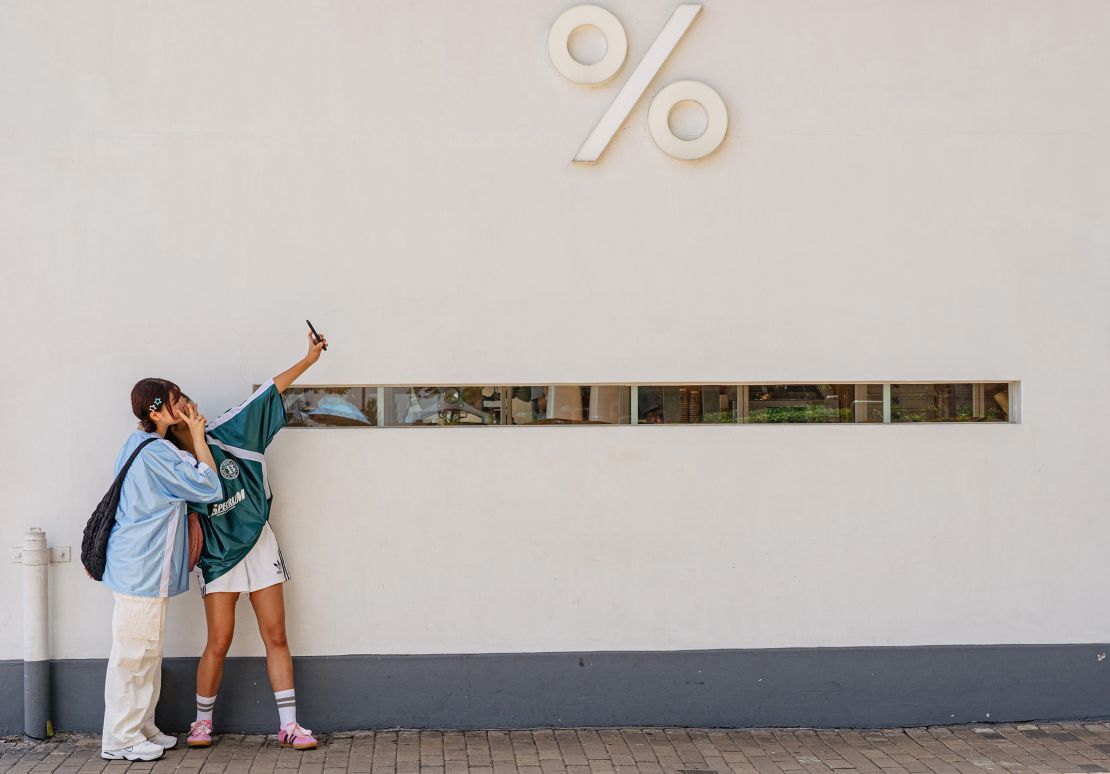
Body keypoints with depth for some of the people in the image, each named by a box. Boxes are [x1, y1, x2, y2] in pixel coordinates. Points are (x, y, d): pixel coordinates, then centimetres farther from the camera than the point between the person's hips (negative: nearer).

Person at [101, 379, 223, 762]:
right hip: (142, 568, -11)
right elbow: (208, 486, -18)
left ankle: (141, 728, 26)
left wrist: (189, 432, 11)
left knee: (146, 650, 17)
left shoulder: (139, 444, 12)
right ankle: (120, 738, 6)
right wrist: (197, 436, -11)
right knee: (135, 651, -2)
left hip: (139, 567, 11)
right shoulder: (156, 453, -20)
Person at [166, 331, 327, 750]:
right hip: (219, 556, -3)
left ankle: (288, 725, 7)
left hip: (259, 546, 3)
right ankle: (202, 722, 17)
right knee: (219, 642, -4)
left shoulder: (224, 434, -2)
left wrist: (308, 358, 2)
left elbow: (268, 392, 0)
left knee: (276, 636, 2)